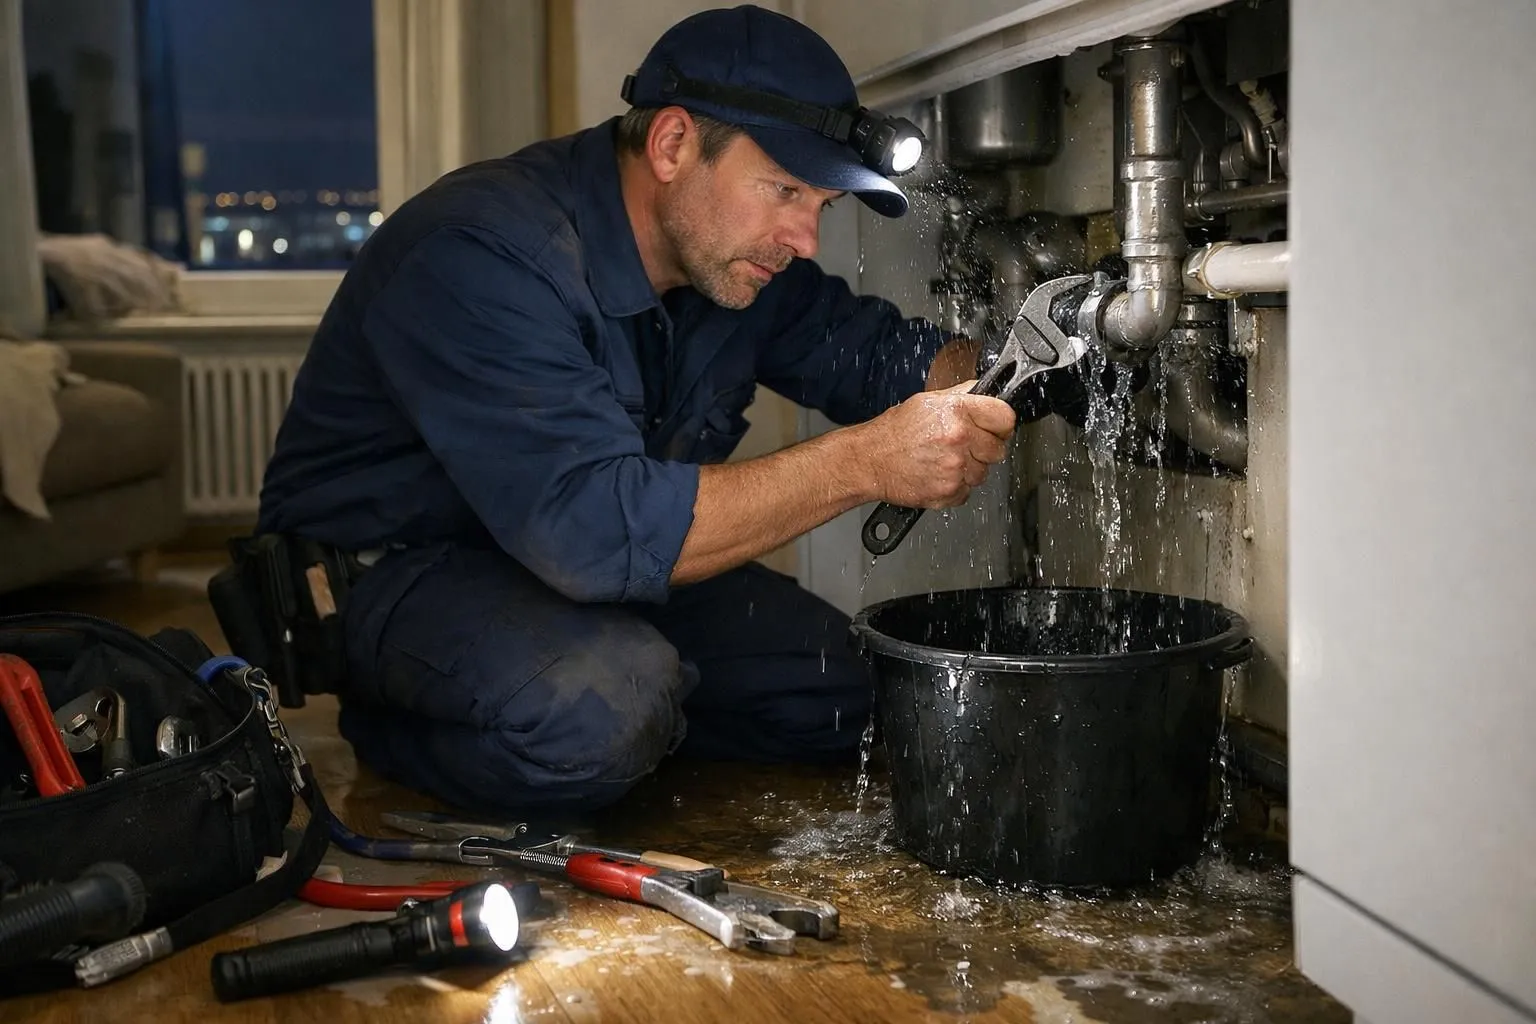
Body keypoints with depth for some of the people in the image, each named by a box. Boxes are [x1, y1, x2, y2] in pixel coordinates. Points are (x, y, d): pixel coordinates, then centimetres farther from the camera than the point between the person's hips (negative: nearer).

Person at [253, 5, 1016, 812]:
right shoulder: (480, 254, -30)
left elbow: (879, 356, 6)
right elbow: (594, 528, -40)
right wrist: (864, 462, -40)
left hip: (603, 564, 7)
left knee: (853, 687, -5)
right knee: (602, 705, -37)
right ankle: (401, 732, -6)